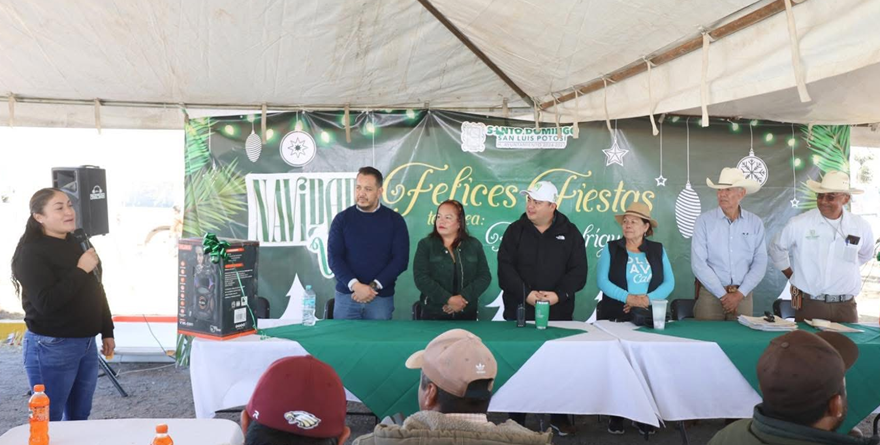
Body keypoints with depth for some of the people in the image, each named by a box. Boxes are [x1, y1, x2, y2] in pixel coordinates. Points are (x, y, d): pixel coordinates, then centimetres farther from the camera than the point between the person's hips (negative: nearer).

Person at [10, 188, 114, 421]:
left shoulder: (78, 243, 11)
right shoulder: (31, 252, -12)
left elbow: (96, 291, 17)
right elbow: (46, 302, -24)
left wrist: (107, 331, 16)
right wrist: (80, 270, -22)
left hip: (86, 344, 7)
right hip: (51, 348, -7)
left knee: (79, 417, 15)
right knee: (49, 421, 3)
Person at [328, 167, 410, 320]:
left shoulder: (395, 220, 2)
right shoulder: (342, 219, 3)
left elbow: (401, 259, -4)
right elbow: (334, 258, -3)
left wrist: (373, 286, -13)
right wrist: (355, 285, -17)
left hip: (381, 297, 0)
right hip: (346, 295, 1)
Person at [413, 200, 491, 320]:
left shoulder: (474, 245, 6)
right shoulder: (425, 245, -1)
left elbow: (484, 276, -1)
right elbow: (421, 278, -11)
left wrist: (464, 297, -16)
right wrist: (448, 299, -19)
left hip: (467, 314, 2)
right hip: (434, 314, -2)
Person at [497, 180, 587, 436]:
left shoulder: (570, 233, 2)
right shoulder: (515, 230, 1)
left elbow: (578, 271, -2)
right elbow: (505, 268, -6)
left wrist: (559, 294, -18)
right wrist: (526, 293, -19)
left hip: (558, 313, 0)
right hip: (519, 312, 0)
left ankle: (559, 418, 23)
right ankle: (516, 420, 17)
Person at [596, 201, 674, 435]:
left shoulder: (658, 250, 9)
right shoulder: (611, 248, 4)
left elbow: (669, 282, 1)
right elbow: (602, 281, -6)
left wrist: (647, 298, -15)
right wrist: (628, 298, -17)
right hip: (615, 317, -1)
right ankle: (615, 415, 7)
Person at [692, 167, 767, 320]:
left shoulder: (755, 223, 3)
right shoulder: (704, 221, -4)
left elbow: (760, 263, 0)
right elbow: (698, 263, -10)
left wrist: (739, 294, -10)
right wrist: (723, 294, -12)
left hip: (743, 295, 2)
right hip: (711, 293, -2)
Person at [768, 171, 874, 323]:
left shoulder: (860, 226, 1)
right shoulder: (799, 224, -7)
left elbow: (866, 254, 22)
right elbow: (777, 249, 9)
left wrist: (846, 269, 14)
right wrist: (792, 276, 7)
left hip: (846, 306, 2)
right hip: (808, 304, -2)